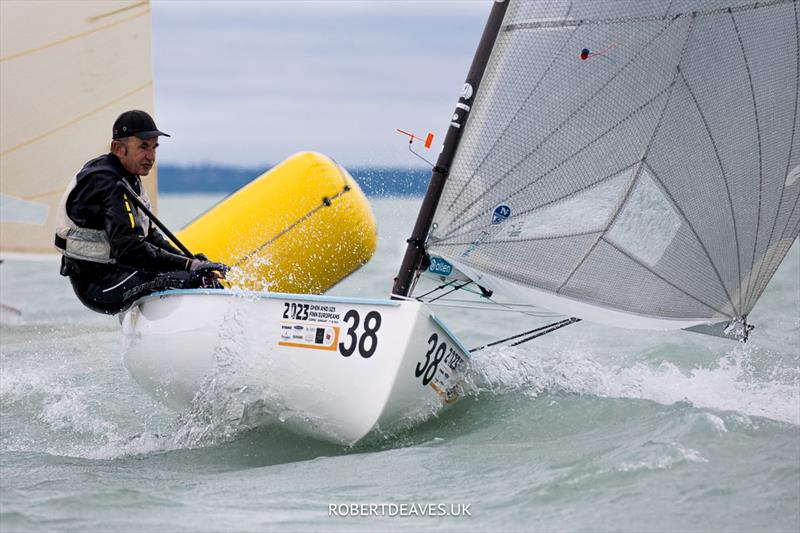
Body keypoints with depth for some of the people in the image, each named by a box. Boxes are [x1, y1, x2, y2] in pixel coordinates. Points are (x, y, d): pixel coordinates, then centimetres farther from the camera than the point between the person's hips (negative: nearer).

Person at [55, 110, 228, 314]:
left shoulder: (127, 178, 11)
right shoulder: (107, 185, -21)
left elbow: (147, 234, 15)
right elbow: (129, 249, -29)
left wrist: (190, 261, 1)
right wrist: (189, 265, -28)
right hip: (100, 287, -11)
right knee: (191, 280, -24)